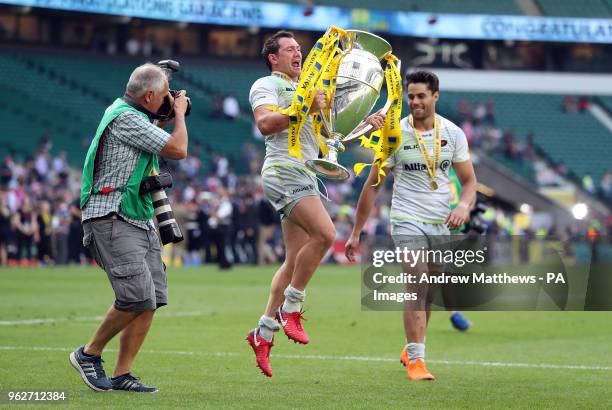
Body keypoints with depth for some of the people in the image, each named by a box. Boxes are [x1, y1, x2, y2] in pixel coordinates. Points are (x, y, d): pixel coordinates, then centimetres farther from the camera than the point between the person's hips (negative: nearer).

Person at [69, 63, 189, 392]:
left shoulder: (132, 115, 17)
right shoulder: (125, 118, -14)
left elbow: (155, 140, 40)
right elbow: (178, 149, -15)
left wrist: (167, 117, 25)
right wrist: (179, 113, 1)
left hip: (140, 221, 10)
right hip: (112, 220, -10)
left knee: (153, 299, 0)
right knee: (138, 296, -18)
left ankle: (122, 375, 1)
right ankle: (89, 354, 2)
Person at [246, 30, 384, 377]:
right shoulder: (267, 86, 0)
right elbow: (265, 123, -19)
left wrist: (365, 123, 16)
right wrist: (303, 108, -25)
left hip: (305, 176, 9)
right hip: (284, 170, -9)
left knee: (296, 259, 4)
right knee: (325, 233, -25)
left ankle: (264, 333, 8)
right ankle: (291, 308, -14)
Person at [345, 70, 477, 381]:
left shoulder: (453, 133, 2)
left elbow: (469, 180, 8)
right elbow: (372, 186, 0)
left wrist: (463, 206, -15)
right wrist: (356, 233, 0)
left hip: (441, 225, 4)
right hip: (407, 221, -3)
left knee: (429, 294, 10)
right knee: (418, 285, -19)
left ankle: (411, 350, 31)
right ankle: (416, 360, -17)